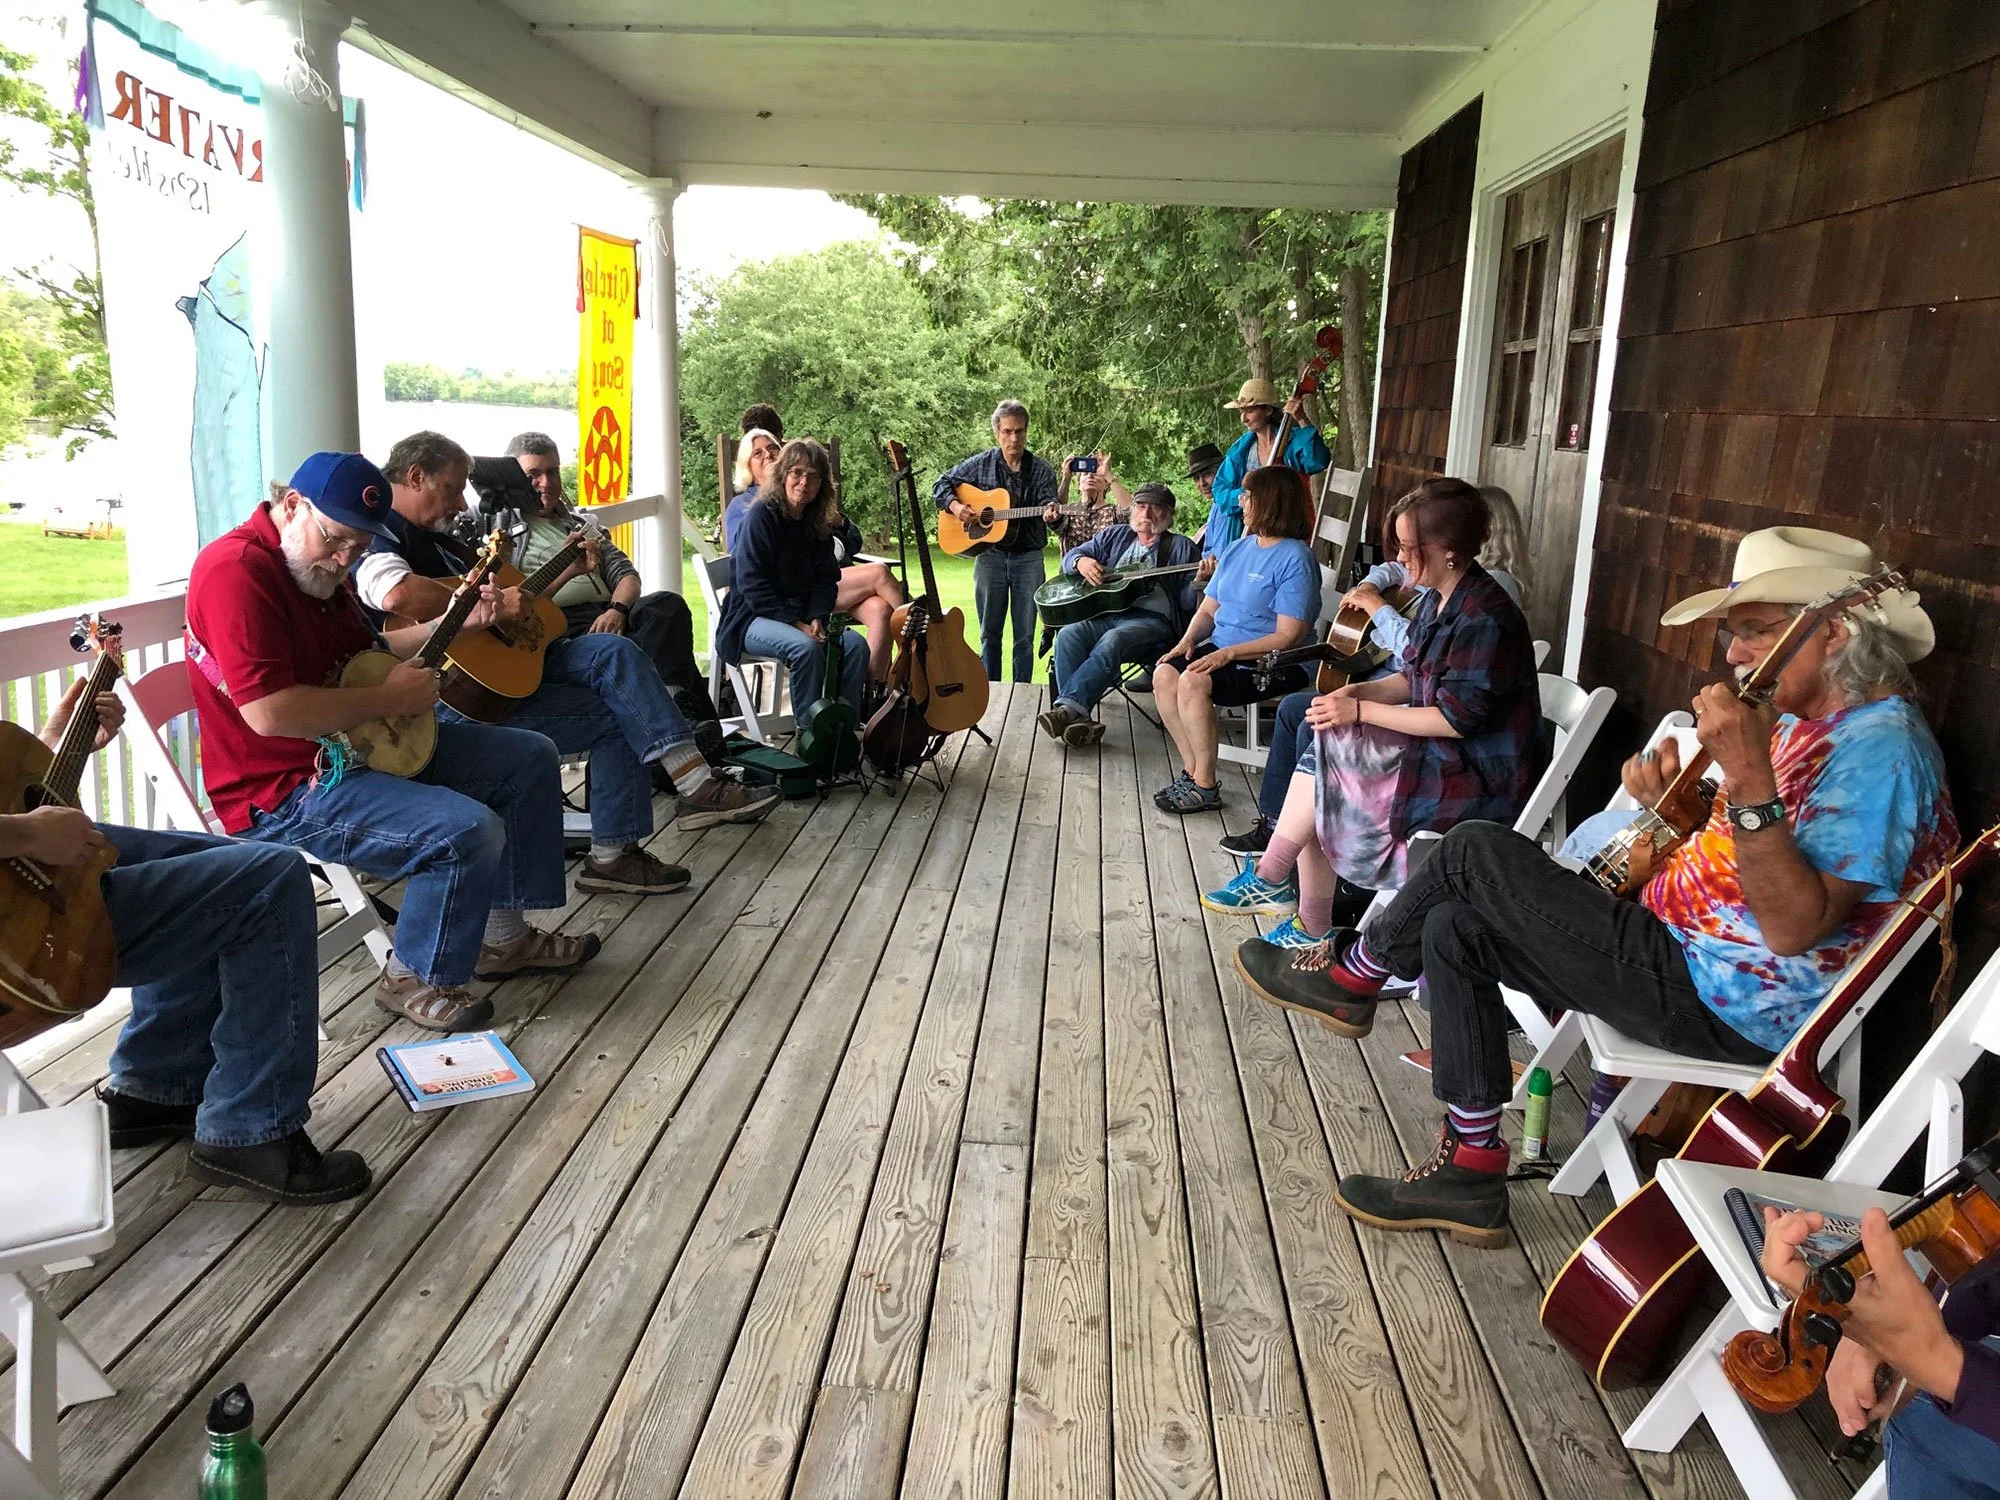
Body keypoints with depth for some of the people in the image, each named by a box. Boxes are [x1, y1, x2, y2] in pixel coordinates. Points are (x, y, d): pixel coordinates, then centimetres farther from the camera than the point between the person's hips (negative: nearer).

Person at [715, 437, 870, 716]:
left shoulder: (818, 523, 9)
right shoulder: (763, 515, -10)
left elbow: (826, 578, 8)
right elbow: (753, 584, -16)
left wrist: (817, 618, -12)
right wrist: (796, 624, -21)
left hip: (802, 617, 6)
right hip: (754, 617, -6)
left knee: (855, 644, -20)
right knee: (805, 646, -34)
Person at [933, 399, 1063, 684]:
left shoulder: (1041, 470, 2)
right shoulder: (981, 464, 3)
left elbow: (1050, 506, -6)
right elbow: (940, 484, 9)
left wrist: (1050, 514, -30)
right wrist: (955, 505, -11)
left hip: (1028, 558, 0)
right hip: (989, 556, 0)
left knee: (1025, 636, 4)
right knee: (989, 633, 7)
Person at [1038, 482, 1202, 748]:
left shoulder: (1182, 547, 15)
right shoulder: (1114, 536, 26)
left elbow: (1187, 602, 7)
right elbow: (1070, 556, 25)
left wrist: (1198, 583, -16)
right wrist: (1081, 562, 1)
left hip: (1152, 619, -4)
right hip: (1106, 613, 4)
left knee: (1112, 640, -36)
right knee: (1068, 634, -28)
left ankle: (1068, 707, -44)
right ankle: (1078, 718, -38)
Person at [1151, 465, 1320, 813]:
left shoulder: (1296, 559, -13)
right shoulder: (1240, 548, 14)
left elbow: (1288, 637, -19)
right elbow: (1209, 608, 16)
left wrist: (1228, 653, -24)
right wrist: (1187, 641, -4)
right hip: (1222, 648, 8)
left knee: (1194, 681, -30)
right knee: (1165, 674, -16)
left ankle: (1205, 787, -17)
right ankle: (1193, 771, -8)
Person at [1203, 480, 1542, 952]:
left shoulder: (1484, 618, -22)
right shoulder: (1440, 599, 8)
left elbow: (1457, 719, -24)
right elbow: (1413, 679, 15)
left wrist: (1360, 711, -20)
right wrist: (1358, 691, -5)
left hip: (1474, 778, -9)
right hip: (1440, 754, 9)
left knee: (1323, 753, -15)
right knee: (1318, 801, -4)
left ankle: (1269, 879, -1)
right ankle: (1313, 930, 2)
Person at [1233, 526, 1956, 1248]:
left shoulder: (1881, 747, -20)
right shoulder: (1806, 721, 11)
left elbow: (1795, 925, -29)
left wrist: (1749, 777, -38)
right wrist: (1672, 799, -2)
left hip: (1720, 1004, -10)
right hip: (1684, 947, 10)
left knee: (1475, 851, -12)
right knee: (1454, 930, 6)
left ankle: (1351, 978, 12)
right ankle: (1469, 1171, 11)